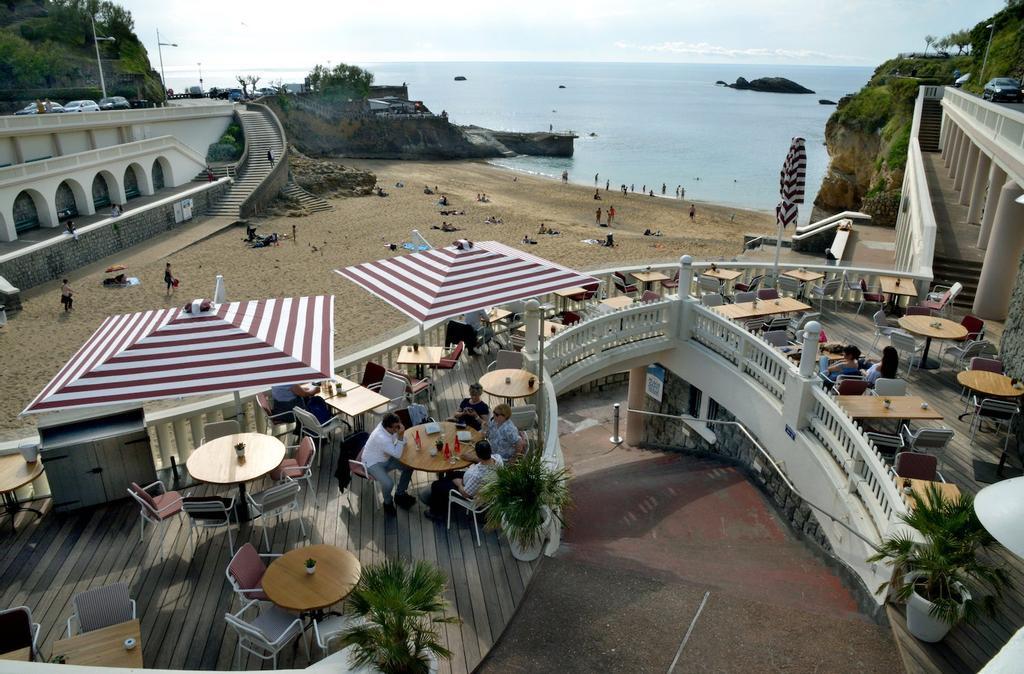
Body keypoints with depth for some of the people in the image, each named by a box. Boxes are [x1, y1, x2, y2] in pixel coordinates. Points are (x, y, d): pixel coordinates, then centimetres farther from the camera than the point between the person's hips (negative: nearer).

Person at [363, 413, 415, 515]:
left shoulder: (392, 428, -14)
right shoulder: (381, 437, -38)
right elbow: (398, 454, -31)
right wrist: (400, 437, -35)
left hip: (386, 457, 8)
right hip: (373, 463, -8)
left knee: (409, 466, -2)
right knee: (388, 484, -28)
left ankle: (400, 495, 16)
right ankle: (388, 503, 6)